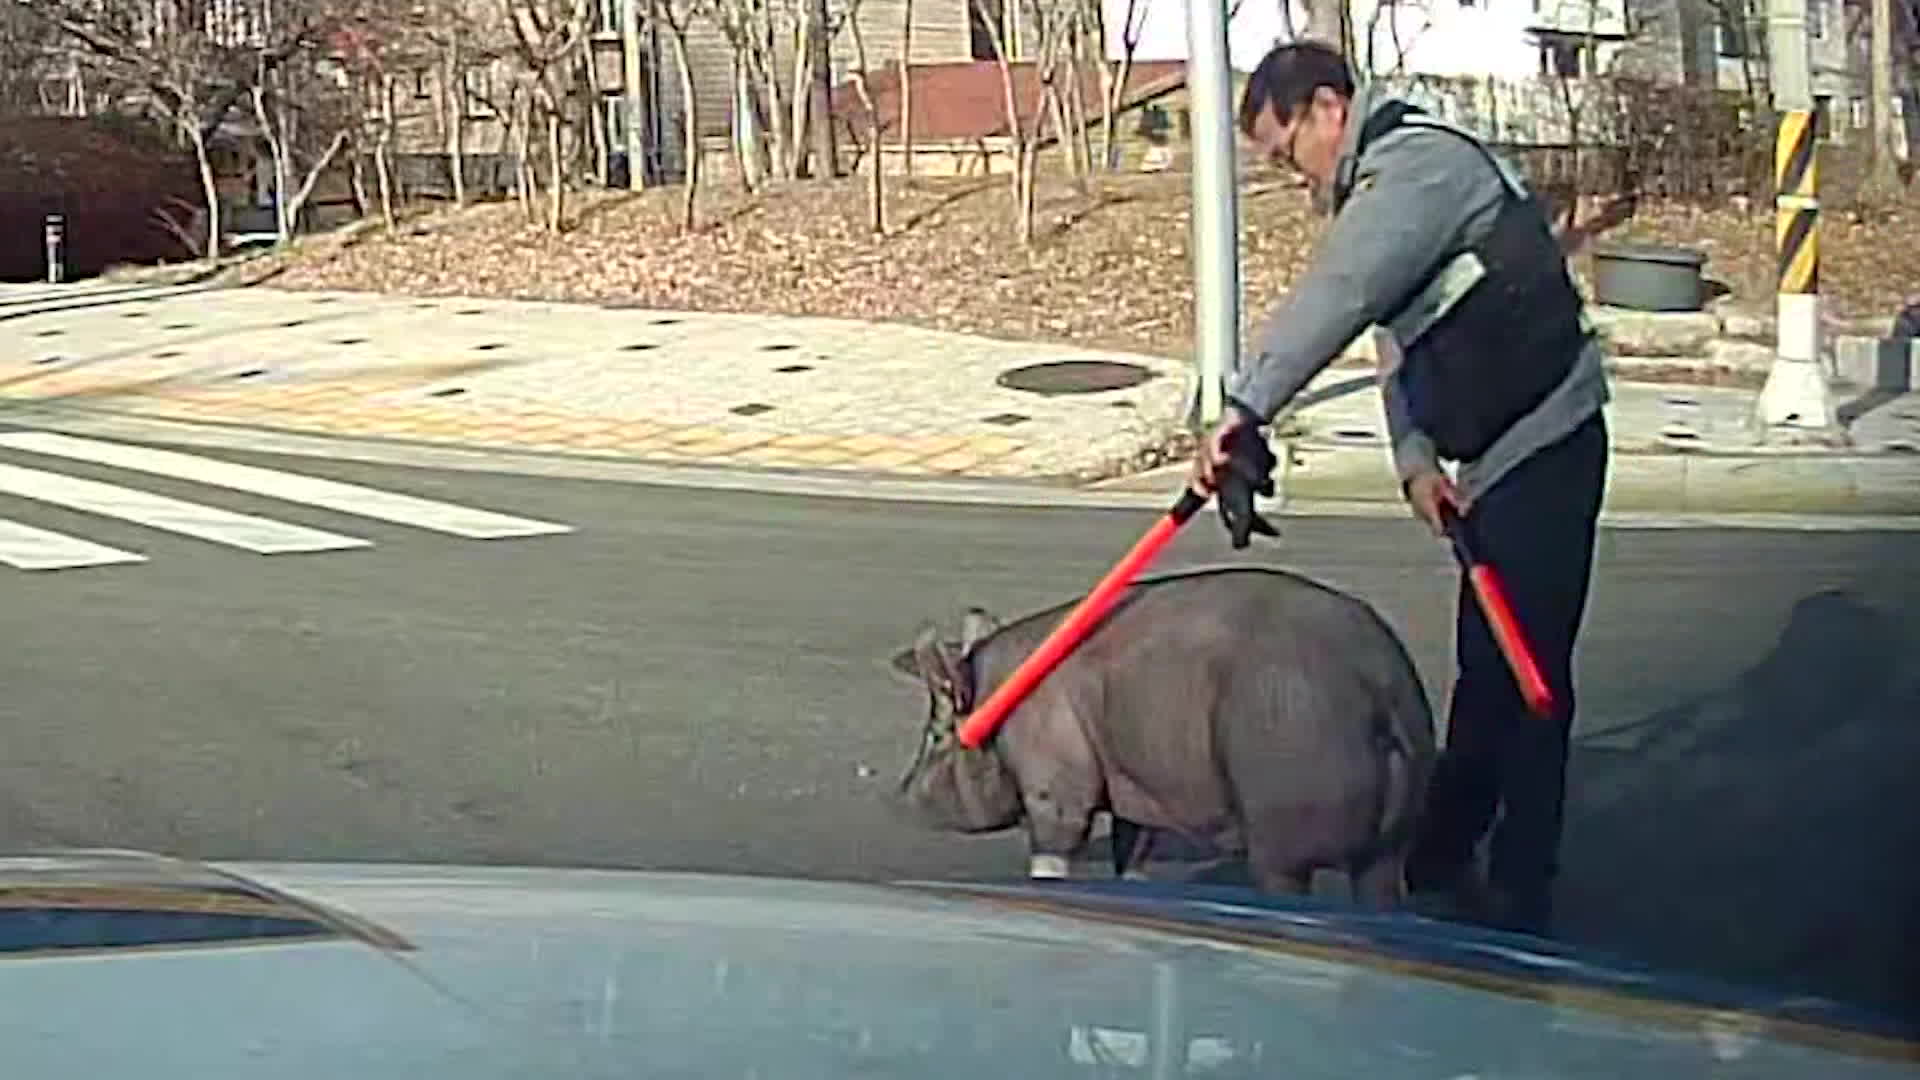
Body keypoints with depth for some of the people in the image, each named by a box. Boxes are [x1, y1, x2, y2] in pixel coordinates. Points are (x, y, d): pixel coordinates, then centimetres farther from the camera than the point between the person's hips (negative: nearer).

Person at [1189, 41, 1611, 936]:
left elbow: (1333, 297, -32)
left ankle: (1519, 900, 2)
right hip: (1499, 457, 11)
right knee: (1484, 670, 18)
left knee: (1521, 676, -6)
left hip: (1544, 447, -11)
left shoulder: (1420, 162, -17)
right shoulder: (1383, 183, 17)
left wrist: (1242, 411, -37)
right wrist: (1416, 460, -1)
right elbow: (1399, 344, 13)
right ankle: (1441, 865, 29)